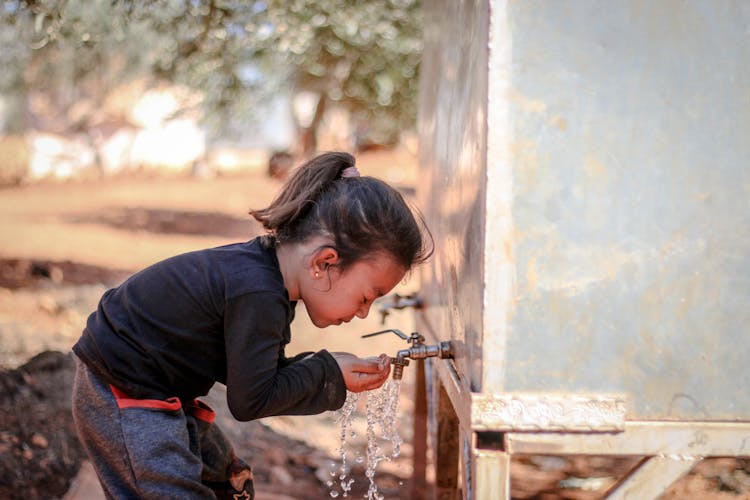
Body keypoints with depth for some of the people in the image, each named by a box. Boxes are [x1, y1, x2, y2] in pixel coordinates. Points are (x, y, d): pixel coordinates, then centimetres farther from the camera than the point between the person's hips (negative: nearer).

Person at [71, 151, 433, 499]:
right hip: (121, 400, -10)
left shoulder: (264, 270, 0)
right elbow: (250, 401, -22)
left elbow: (254, 371, 5)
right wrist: (328, 372, -14)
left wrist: (330, 373, -6)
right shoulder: (258, 295, -30)